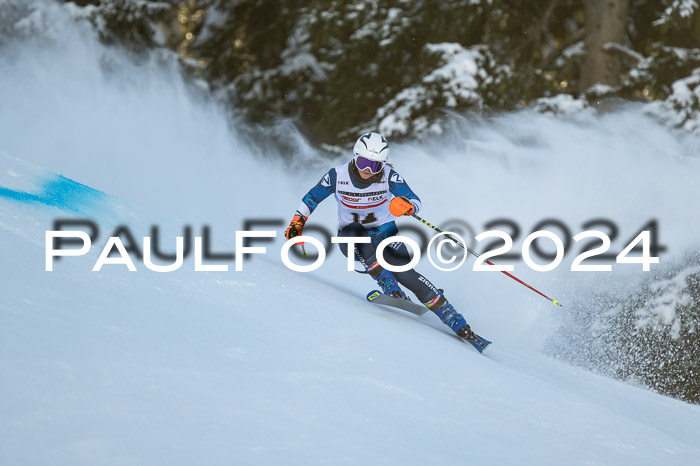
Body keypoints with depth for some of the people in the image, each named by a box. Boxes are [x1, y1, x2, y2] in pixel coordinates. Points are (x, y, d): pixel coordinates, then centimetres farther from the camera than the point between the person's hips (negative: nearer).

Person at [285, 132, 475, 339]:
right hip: (350, 237, 1)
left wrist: (406, 206, -46)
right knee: (355, 232, -37)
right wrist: (297, 222, -8)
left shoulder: (389, 176, -17)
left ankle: (454, 319, -14)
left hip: (384, 233, 0)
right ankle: (390, 288, -36)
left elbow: (415, 201, -24)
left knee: (405, 274, -21)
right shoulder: (338, 176, -15)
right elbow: (311, 198, 1)